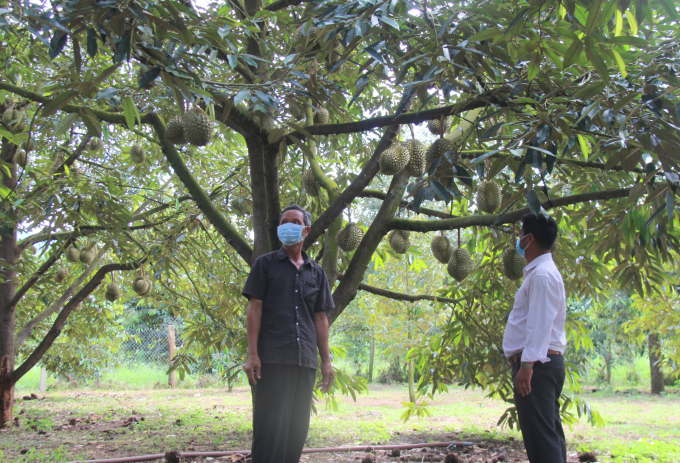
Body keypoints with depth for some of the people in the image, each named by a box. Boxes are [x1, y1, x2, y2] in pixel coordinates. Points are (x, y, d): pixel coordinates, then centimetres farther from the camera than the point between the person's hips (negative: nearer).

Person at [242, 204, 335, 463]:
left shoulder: (316, 273, 17)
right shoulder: (266, 264, 7)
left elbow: (320, 318, 16)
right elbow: (255, 308, 1)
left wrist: (326, 361, 10)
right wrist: (252, 354, -9)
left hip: (305, 361, 4)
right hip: (272, 360, -4)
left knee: (297, 429, 6)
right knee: (270, 429, -6)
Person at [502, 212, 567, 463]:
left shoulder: (542, 275, -13)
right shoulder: (540, 271, 20)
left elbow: (539, 324, -22)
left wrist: (527, 365, -26)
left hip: (536, 364, -11)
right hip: (549, 361, 11)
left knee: (540, 436, -11)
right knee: (549, 435, 13)